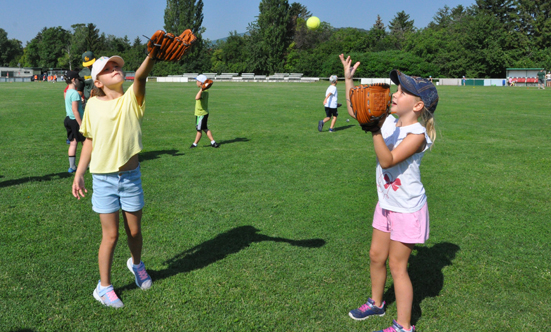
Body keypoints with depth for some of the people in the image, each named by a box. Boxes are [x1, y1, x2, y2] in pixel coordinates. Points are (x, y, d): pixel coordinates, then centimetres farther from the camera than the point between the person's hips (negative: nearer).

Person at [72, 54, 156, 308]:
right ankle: (104, 287, 23)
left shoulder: (131, 98, -6)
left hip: (131, 176, 1)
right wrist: (78, 174, 6)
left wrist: (151, 55, -48)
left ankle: (136, 263, 46)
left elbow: (140, 76, -28)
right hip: (103, 178, 0)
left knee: (134, 231, 13)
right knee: (110, 234, 3)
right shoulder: (93, 105, -2)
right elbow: (89, 141, 7)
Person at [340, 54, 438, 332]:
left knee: (397, 265, 1)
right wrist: (349, 79, 3)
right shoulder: (389, 122, -2)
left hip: (408, 210, -7)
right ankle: (376, 303, 42)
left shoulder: (417, 134, -23)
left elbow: (387, 161, -33)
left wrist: (376, 130, -39)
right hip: (386, 204, 8)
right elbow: (355, 111, 8)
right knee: (376, 256, 19)